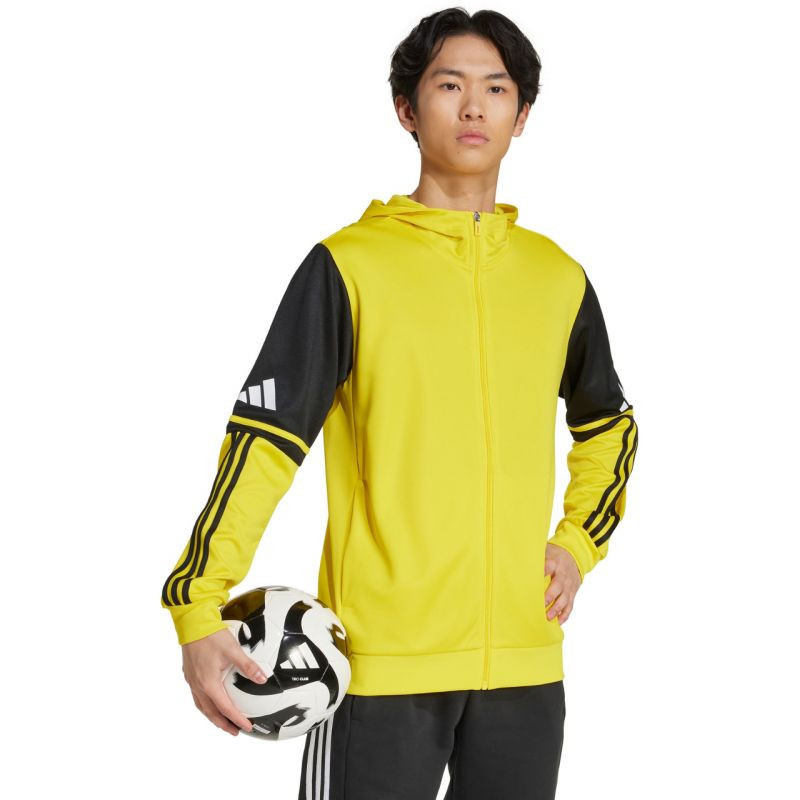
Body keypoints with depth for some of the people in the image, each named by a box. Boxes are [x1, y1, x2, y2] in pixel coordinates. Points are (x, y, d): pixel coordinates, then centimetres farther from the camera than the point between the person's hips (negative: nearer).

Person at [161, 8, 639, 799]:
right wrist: (198, 610, -19)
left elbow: (608, 426, 25)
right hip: (382, 656, -4)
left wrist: (580, 543, 10)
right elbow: (264, 437, -9)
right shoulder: (349, 265, -4)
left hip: (524, 661, 4)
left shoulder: (558, 278, 9)